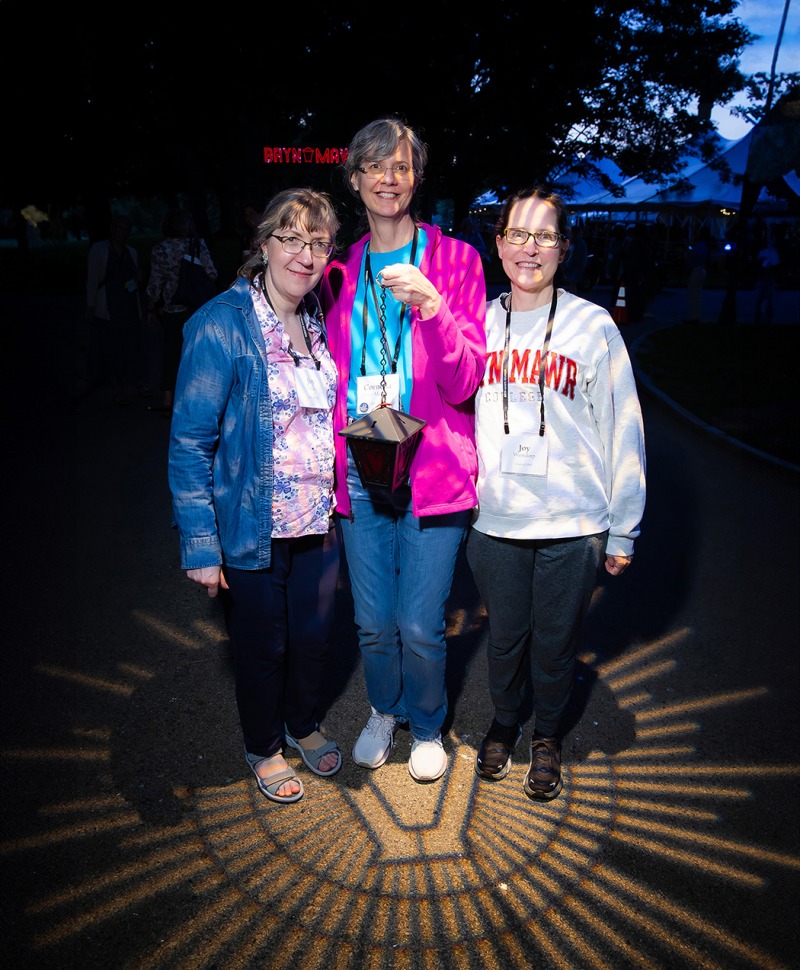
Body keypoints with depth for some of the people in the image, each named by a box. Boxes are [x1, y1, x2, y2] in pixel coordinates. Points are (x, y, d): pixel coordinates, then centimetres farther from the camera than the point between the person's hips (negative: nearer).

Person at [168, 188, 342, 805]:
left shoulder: (321, 323, 3)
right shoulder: (220, 326, -16)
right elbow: (190, 441, -16)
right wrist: (200, 544, -18)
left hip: (319, 521, 5)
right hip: (252, 528, -5)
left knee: (315, 634, 19)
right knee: (263, 646, 14)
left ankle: (303, 725, 49)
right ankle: (264, 748, 43)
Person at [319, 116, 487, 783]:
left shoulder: (455, 259, -1)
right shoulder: (341, 272, 9)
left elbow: (464, 383, -8)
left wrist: (432, 309, -24)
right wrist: (339, 449, -1)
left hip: (432, 471, -3)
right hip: (359, 474, 3)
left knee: (419, 627, 4)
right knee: (372, 622, 13)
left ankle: (427, 727, 34)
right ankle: (384, 711, 43)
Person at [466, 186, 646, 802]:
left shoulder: (593, 325, -4)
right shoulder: (479, 323, 3)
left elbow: (623, 431, -2)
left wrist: (623, 531, -1)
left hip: (574, 524, -1)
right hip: (495, 519, 2)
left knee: (555, 642, 13)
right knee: (505, 636, 16)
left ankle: (548, 735, 40)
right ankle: (504, 723, 44)